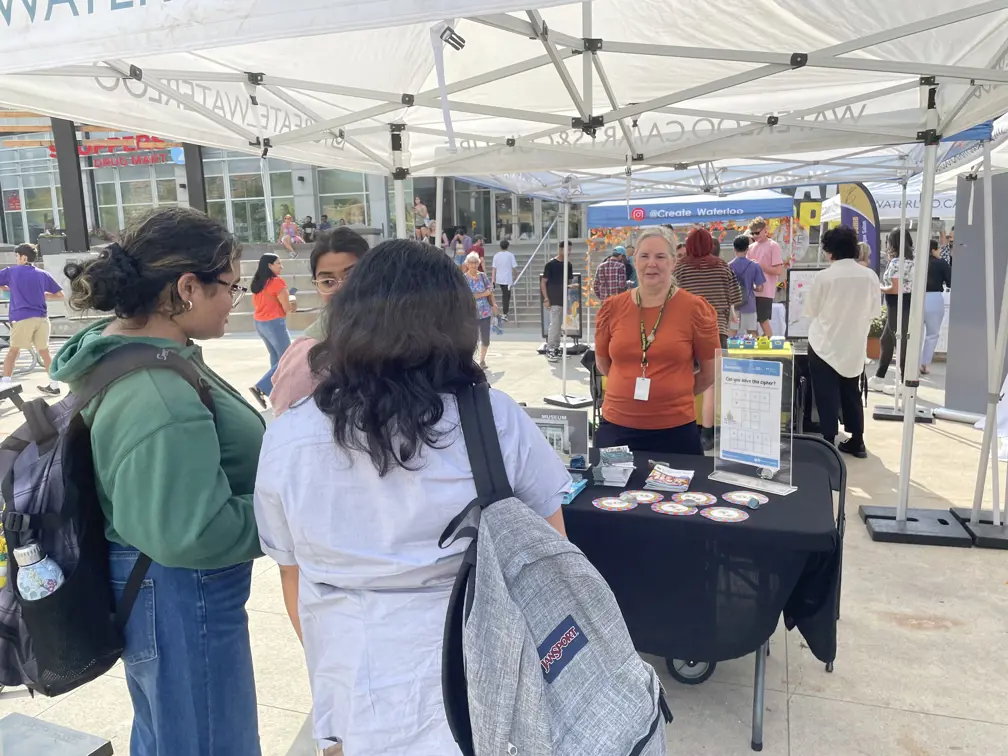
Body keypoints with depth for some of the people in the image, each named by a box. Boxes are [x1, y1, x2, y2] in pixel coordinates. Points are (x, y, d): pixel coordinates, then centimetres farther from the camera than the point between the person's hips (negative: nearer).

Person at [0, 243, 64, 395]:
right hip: (41, 318, 2)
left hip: (22, 318, -2)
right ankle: (54, 385, 15)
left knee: (13, 351, 10)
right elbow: (60, 295, 12)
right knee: (44, 352, 13)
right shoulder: (43, 274, 11)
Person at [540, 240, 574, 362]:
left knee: (559, 325, 11)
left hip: (564, 300, 6)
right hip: (553, 300, -6)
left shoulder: (568, 265, 10)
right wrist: (546, 298, -13)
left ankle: (556, 348, 18)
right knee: (554, 324, -10)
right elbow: (543, 282, -7)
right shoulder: (550, 264, -7)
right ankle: (550, 350, -5)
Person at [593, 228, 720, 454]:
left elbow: (710, 372, 4)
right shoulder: (612, 307, 1)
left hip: (675, 429, -2)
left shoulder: (695, 308, -5)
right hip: (616, 427, 2)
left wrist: (676, 395, 8)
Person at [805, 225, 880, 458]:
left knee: (827, 396, 4)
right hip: (854, 346, 4)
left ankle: (830, 443, 5)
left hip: (824, 345, -4)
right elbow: (874, 311, 6)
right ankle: (857, 442, 21)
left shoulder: (824, 277, -16)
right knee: (852, 394, 15)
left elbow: (811, 310, -4)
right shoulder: (870, 276, -5)